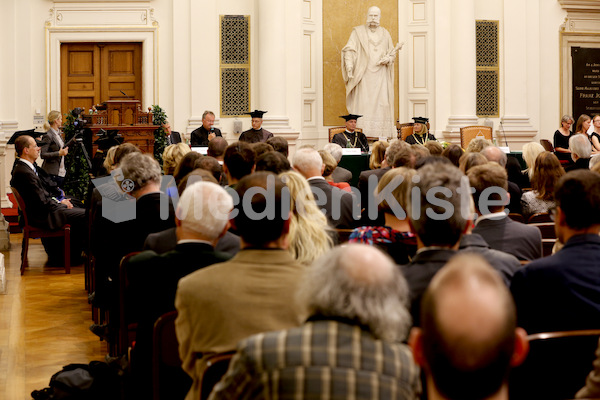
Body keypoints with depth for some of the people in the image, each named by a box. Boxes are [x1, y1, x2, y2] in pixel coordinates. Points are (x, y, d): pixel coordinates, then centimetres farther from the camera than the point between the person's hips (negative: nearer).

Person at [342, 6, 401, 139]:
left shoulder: (385, 34, 15)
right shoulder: (358, 32, 5)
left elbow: (392, 53, 18)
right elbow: (349, 50, -2)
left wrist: (388, 59, -5)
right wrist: (349, 67, -17)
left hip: (381, 75, 3)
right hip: (363, 75, -3)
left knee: (382, 105, -4)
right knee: (363, 105, -10)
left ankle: (381, 136, -3)